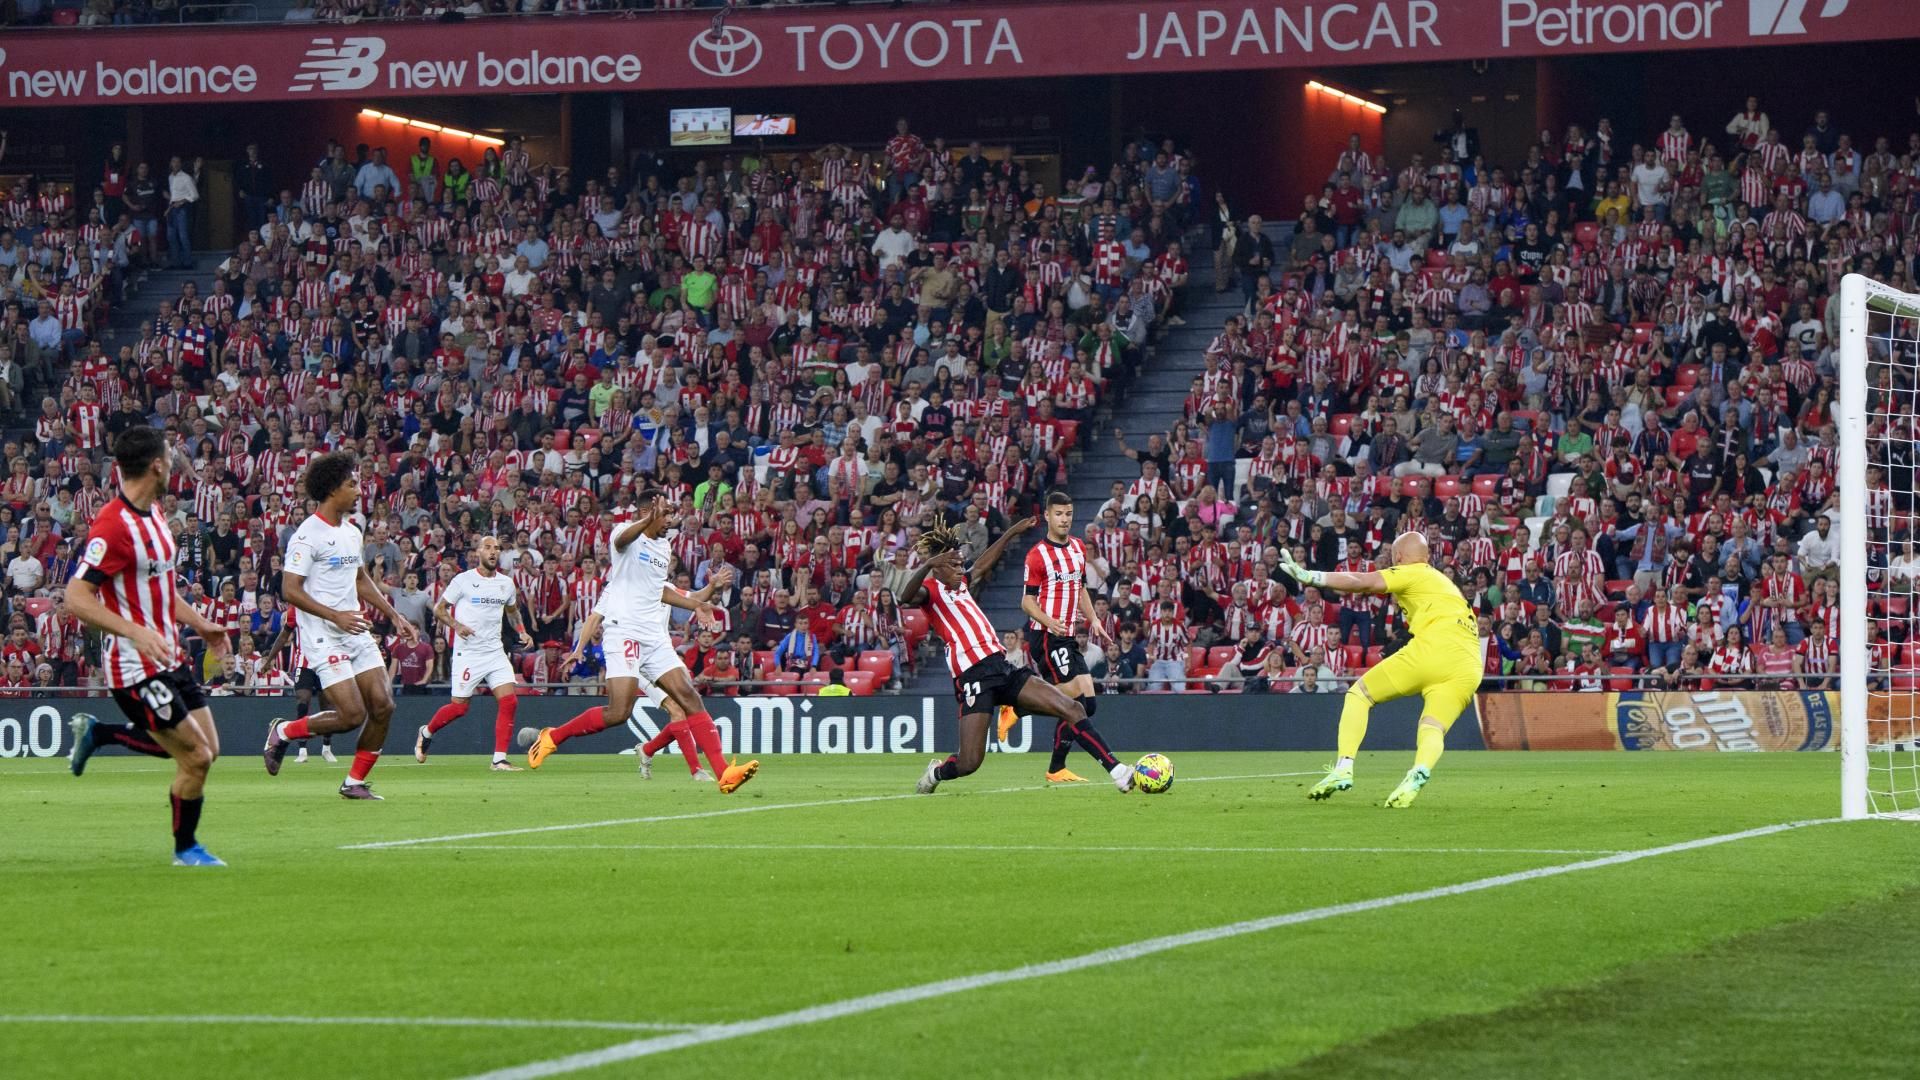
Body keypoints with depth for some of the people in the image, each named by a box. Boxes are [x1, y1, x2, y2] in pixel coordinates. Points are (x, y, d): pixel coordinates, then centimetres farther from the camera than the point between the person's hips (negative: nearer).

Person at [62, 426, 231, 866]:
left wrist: (199, 623, 22)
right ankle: (186, 848, 16)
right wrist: (136, 632, -33)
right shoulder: (113, 525, -22)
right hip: (136, 666, -9)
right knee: (196, 756, -6)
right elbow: (76, 598, -24)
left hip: (169, 657, 9)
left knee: (205, 750, 11)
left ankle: (97, 732, 25)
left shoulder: (155, 514, 9)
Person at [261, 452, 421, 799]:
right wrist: (336, 616, -25)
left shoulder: (353, 533, 13)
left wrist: (395, 616, 19)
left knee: (382, 706, -3)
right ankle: (283, 731, 9)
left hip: (357, 633, 8)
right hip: (323, 637, -8)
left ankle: (355, 782, 10)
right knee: (352, 715, -14)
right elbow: (290, 589, -18)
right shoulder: (308, 535, -13)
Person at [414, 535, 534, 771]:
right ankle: (426, 732, 28)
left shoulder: (506, 583, 10)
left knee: (509, 701, -11)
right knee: (459, 707, -1)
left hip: (495, 652, 4)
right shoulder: (463, 580, -5)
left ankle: (500, 759, -7)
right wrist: (456, 625, -18)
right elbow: (438, 609, -1)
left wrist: (522, 632, 11)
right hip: (467, 652, -4)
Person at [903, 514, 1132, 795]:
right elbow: (906, 598, -24)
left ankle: (1117, 772, -5)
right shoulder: (930, 591, -1)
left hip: (1002, 668, 8)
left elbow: (983, 564, 42)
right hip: (973, 674, -8)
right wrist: (928, 565, -39)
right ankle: (935, 773, 25)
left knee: (1072, 709, -5)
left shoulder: (962, 585, 23)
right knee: (969, 763, -11)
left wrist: (1012, 532, 48)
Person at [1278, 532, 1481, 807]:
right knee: (1432, 730, -1)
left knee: (1358, 694, 9)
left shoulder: (1410, 573, 10)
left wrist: (1309, 577, -7)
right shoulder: (1445, 583, 35)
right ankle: (1420, 771, -38)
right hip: (1469, 668, 6)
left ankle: (1344, 768, -7)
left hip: (1432, 650, -6)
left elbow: (1362, 583, -2)